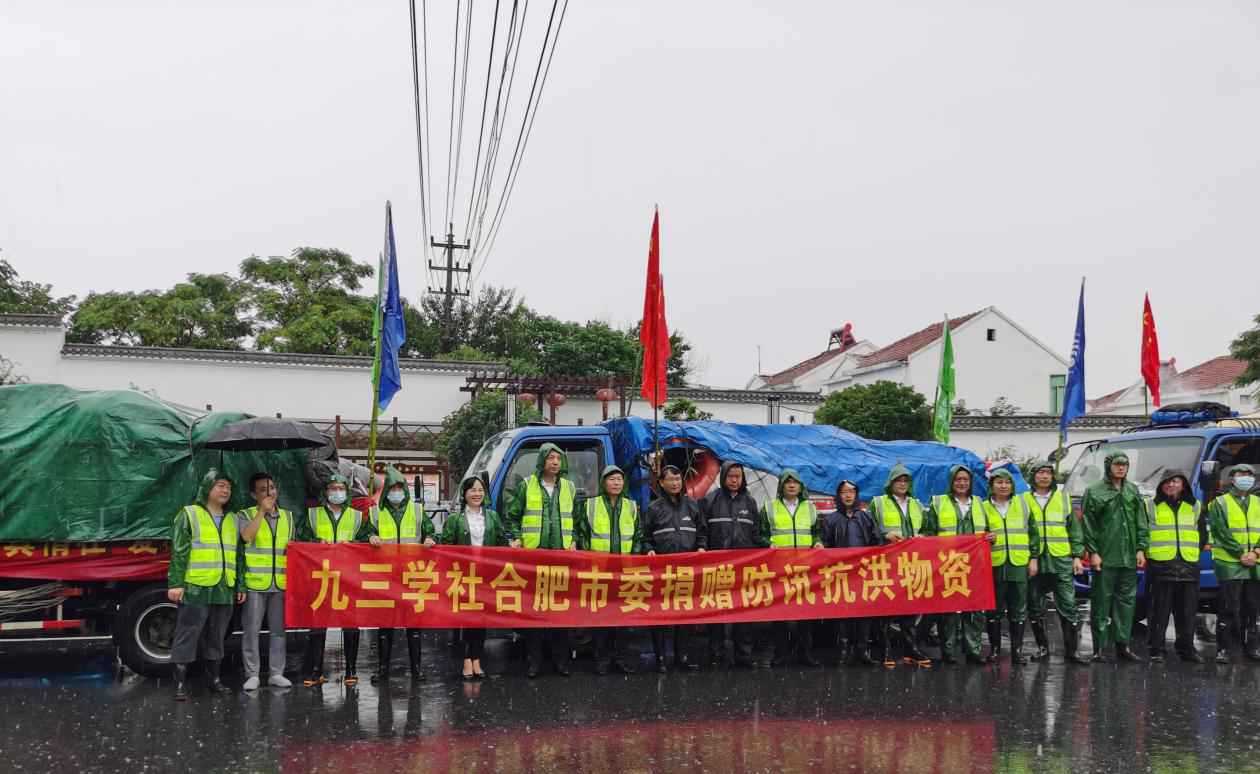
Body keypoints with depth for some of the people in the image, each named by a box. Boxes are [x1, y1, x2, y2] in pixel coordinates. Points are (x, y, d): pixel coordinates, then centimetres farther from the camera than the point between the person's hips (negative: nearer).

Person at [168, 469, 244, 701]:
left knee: (216, 638, 13)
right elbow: (179, 552, -6)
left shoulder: (233, 520, 17)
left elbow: (238, 557, 19)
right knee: (186, 638, -4)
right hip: (195, 589, -5)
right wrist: (175, 583, -13)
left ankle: (215, 680, 22)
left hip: (224, 591, 5)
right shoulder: (189, 515, 0)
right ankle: (180, 685, 0)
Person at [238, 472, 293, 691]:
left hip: (281, 583, 4)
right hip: (254, 582, -3)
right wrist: (262, 511, -17)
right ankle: (252, 675, 7)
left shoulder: (287, 516, 14)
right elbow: (247, 536, -18)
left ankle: (276, 673, 14)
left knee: (278, 630, 7)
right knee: (251, 630, -1)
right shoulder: (247, 515, 2)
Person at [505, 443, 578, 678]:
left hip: (562, 555, 2)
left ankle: (561, 658, 10)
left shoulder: (569, 488, 12)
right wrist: (516, 540, -3)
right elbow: (512, 517, 9)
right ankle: (534, 660, 5)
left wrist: (575, 542, 6)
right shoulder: (526, 486, 5)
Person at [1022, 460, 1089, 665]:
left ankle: (1071, 650, 3)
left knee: (1068, 607, -3)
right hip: (1034, 562, 0)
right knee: (1035, 608, 6)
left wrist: (1077, 556, 3)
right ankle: (1042, 647, 19)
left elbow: (1074, 529, 11)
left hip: (1061, 561, 0)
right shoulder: (1024, 500, 7)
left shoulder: (1063, 498, 9)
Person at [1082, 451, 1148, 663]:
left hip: (1129, 558, 5)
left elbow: (1141, 522, 13)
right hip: (1105, 558, -5)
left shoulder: (1133, 491, 13)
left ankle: (1122, 645, 15)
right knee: (1101, 601, -2)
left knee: (1127, 600, 7)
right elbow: (1088, 524, -4)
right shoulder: (1095, 492, -2)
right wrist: (1092, 552, -10)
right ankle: (1100, 647, 2)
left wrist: (1141, 549, 5)